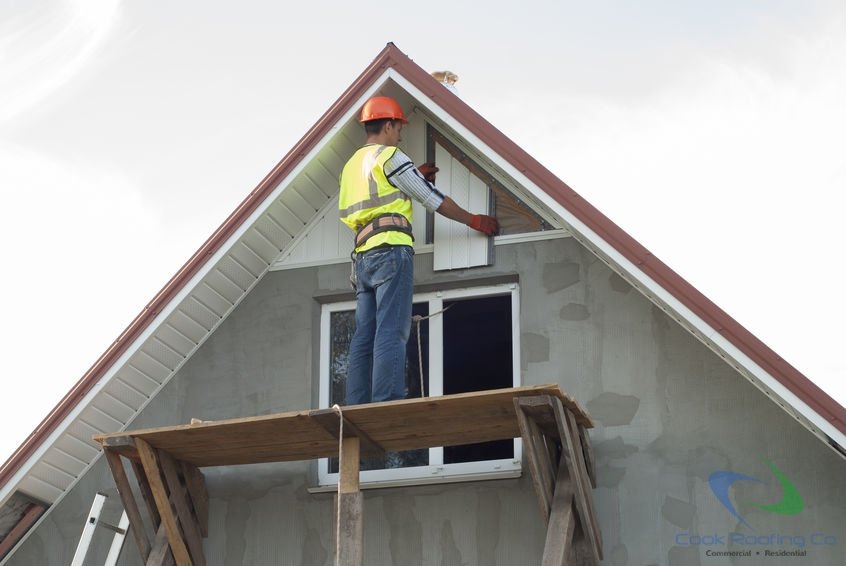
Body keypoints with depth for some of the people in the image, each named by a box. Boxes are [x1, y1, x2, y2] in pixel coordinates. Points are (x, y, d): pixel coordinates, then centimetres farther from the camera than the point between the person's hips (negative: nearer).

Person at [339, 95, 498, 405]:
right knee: (391, 333, -15)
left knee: (364, 338, 2)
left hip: (363, 254, 8)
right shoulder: (390, 156, 1)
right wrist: (474, 220, 12)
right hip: (391, 250, -8)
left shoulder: (352, 164, 25)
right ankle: (387, 405, -24)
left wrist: (415, 177, 33)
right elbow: (435, 199, 2)